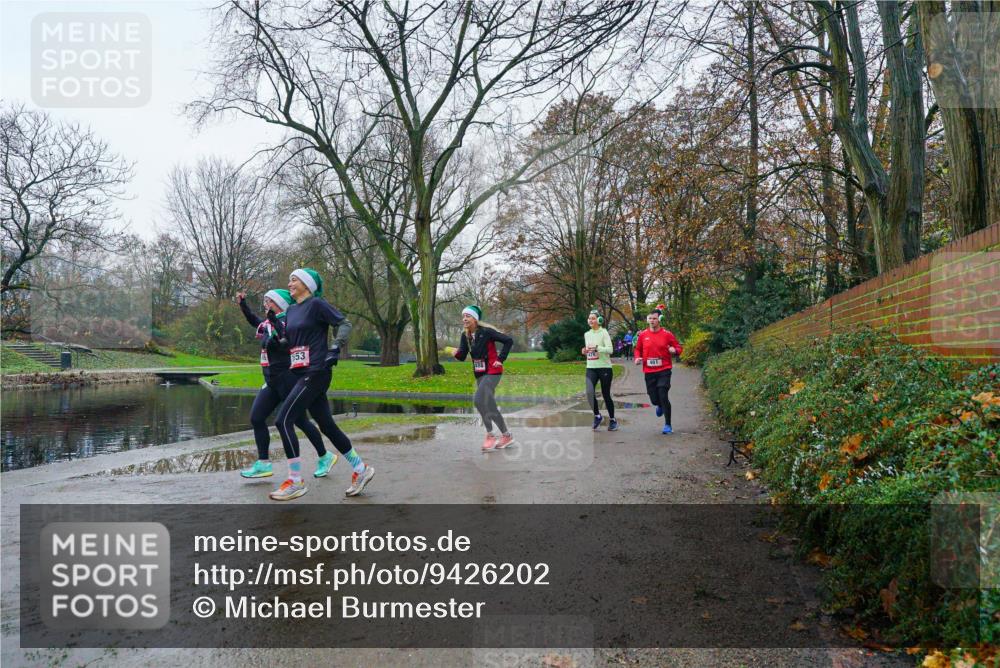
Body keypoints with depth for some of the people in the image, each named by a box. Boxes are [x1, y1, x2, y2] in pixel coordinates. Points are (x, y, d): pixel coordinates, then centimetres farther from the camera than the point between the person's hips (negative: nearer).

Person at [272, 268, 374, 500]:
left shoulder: (316, 304, -6)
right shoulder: (291, 310, 17)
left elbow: (344, 324, -10)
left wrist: (336, 348, -21)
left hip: (315, 373, -8)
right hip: (302, 374, 8)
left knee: (283, 420, -12)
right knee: (327, 425, 9)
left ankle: (295, 482, -3)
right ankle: (361, 470, 20)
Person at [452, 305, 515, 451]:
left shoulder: (486, 332, -16)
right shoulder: (465, 336, 3)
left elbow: (508, 340, -13)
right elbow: (462, 357, 2)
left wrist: (500, 359, -14)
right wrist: (456, 353, -20)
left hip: (492, 372, -8)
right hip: (479, 374, 8)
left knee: (478, 400, -22)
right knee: (490, 407, 10)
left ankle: (490, 435, -9)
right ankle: (507, 436, 25)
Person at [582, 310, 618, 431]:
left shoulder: (604, 332, -6)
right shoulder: (586, 334, 12)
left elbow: (609, 349, -16)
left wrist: (597, 348, -28)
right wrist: (585, 351, 3)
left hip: (604, 368, -4)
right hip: (591, 368, 4)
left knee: (606, 395, 3)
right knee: (590, 392, -17)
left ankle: (613, 420, 21)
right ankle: (597, 415, 5)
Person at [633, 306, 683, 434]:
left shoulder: (667, 334, -3)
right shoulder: (642, 335, 3)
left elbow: (679, 348, 4)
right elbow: (638, 349, 16)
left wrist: (674, 350, -19)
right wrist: (637, 358, -3)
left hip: (664, 370, -3)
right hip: (649, 372, 3)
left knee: (663, 397, -11)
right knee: (654, 399, 6)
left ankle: (667, 425, 3)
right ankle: (660, 406, 45)